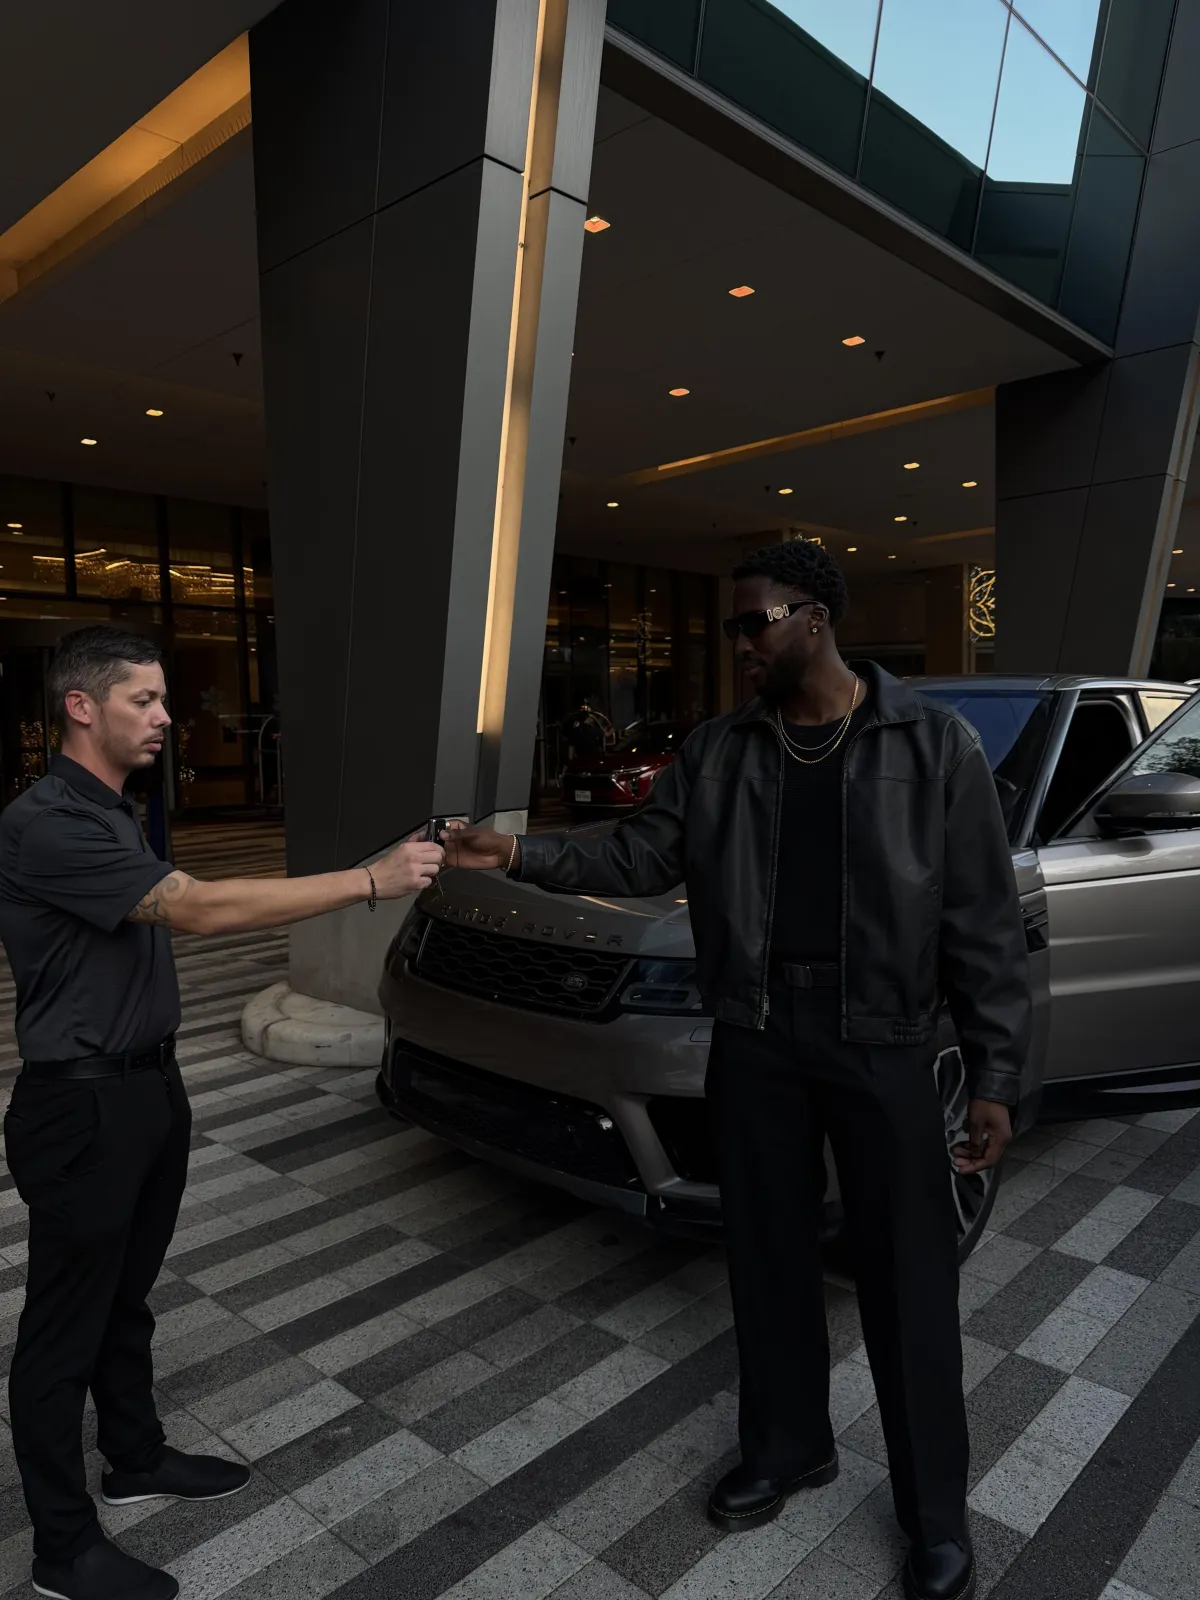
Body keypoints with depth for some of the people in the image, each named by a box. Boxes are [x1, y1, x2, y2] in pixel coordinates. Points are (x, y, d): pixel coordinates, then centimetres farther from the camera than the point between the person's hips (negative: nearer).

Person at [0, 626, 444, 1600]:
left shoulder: (114, 813, 10)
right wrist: (370, 882, -32)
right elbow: (200, 910, -31)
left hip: (147, 1088, 9)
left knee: (125, 1297, 23)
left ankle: (136, 1458, 41)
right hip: (84, 1108, -9)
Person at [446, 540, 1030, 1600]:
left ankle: (937, 1513, 32)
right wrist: (520, 855, -8)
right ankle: (787, 1448, 41)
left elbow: (983, 922, -7)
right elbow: (637, 860, 5)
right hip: (754, 1040, 4)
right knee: (769, 1256, 17)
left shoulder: (932, 743, -8)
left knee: (907, 1281, 9)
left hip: (882, 1043, -3)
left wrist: (995, 1075, -8)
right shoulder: (720, 752, 3)